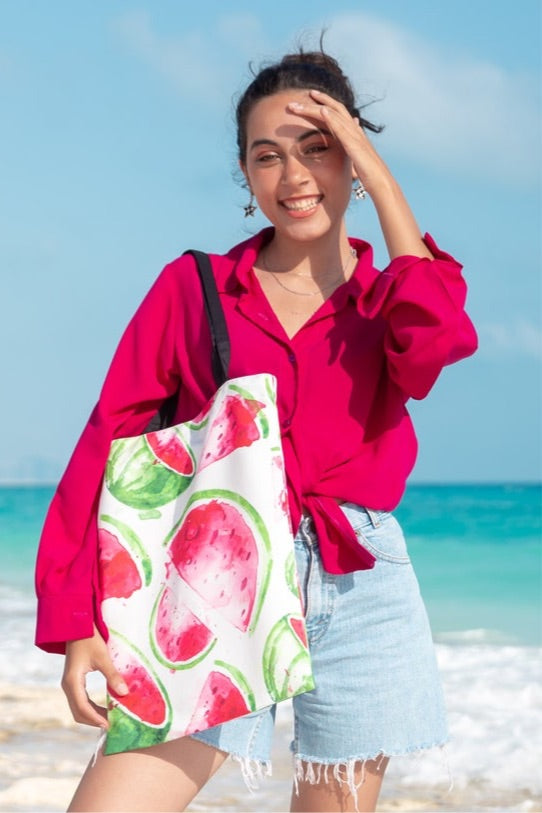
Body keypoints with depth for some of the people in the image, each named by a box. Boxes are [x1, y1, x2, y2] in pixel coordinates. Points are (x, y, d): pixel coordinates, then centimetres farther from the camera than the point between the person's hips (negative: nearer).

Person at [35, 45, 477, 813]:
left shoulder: (392, 298, 11)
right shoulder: (193, 288, 7)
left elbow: (430, 345, -14)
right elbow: (111, 441, 1)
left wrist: (377, 174, -5)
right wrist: (77, 621, -9)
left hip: (359, 587, 2)